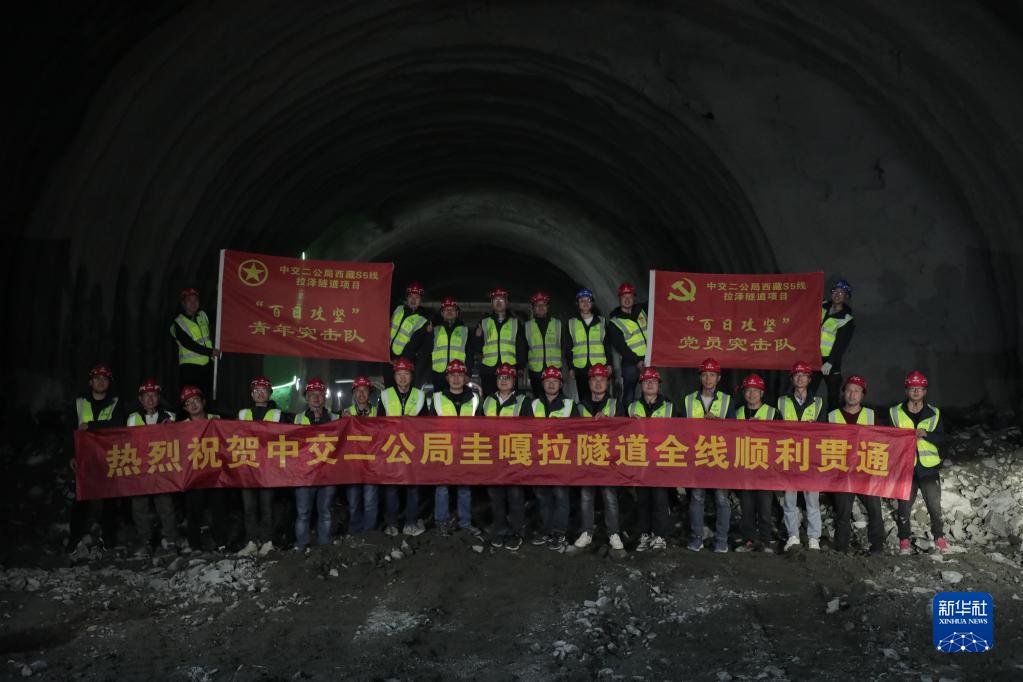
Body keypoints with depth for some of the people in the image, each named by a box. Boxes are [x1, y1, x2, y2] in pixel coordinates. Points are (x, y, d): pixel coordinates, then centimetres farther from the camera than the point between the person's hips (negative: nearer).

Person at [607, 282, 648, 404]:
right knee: (629, 395, -4)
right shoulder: (614, 322, -6)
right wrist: (637, 361, -19)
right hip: (631, 363, -5)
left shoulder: (641, 309, 9)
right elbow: (620, 347, -12)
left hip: (648, 359, 5)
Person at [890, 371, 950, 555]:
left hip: (928, 467, 0)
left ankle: (939, 537, 20)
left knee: (934, 506, 1)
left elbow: (943, 438, 1)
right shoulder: (895, 412, 4)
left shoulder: (934, 413, 7)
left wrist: (926, 434, -15)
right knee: (904, 506, 4)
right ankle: (904, 540, 17)